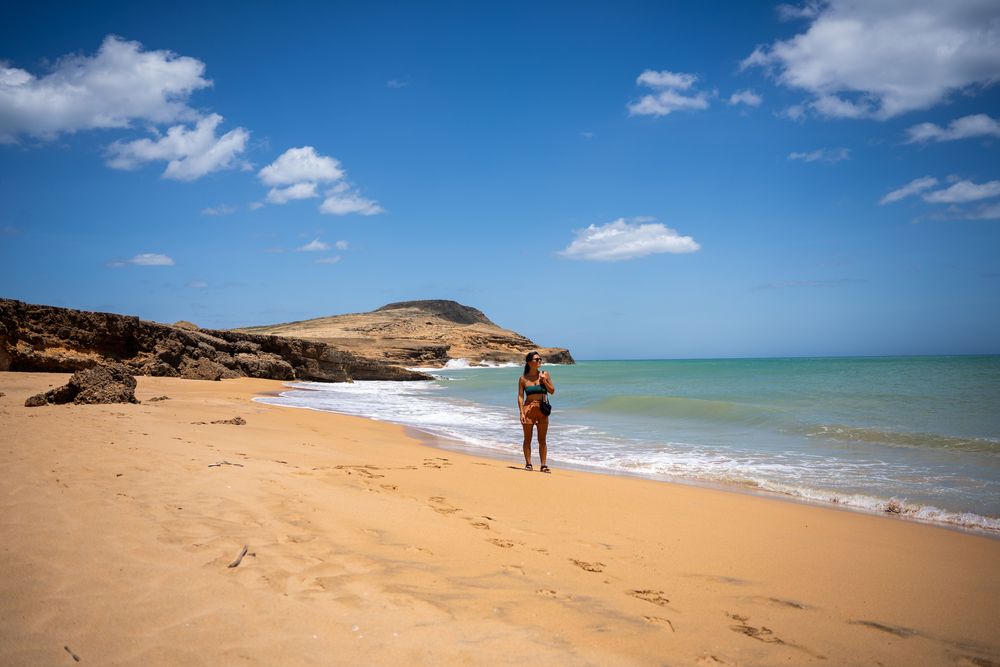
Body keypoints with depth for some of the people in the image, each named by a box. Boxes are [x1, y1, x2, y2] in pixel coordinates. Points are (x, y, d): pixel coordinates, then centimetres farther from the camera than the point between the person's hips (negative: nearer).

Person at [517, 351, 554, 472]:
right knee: (527, 438, 4)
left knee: (542, 439, 3)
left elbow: (552, 391, 6)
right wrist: (521, 413, -9)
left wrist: (544, 380, -8)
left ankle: (543, 465, 7)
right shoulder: (523, 378, 1)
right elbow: (520, 396, -1)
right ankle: (528, 464, 13)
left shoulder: (544, 374, 5)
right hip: (528, 409, -1)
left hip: (542, 410, 1)